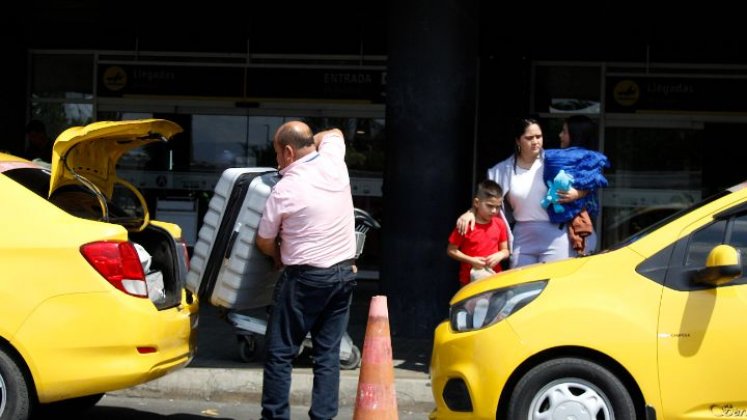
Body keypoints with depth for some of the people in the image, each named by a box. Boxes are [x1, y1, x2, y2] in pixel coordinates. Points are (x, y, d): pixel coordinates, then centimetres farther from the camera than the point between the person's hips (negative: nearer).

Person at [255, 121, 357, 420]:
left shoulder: (284, 189, -13)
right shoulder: (333, 162, 0)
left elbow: (264, 242, 0)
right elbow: (334, 133, 25)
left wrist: (282, 258, 17)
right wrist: (309, 140, 23)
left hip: (305, 277, -6)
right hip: (344, 272, 6)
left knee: (279, 352, 4)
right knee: (328, 353, 8)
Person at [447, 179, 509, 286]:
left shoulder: (499, 224, 2)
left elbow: (505, 250, 11)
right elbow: (451, 250, -4)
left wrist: (500, 255, -13)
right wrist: (471, 260, -16)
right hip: (470, 281, -3)